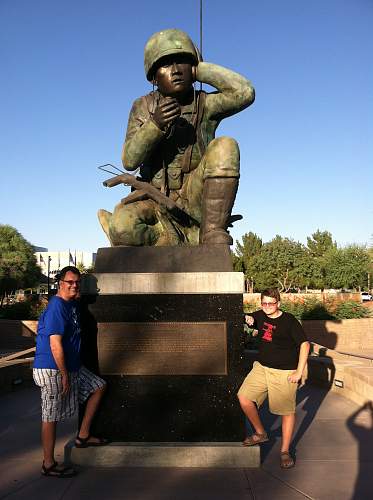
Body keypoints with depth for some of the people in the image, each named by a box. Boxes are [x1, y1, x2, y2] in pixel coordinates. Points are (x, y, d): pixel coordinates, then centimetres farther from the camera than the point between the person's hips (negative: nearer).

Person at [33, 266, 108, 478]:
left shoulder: (73, 304, 7)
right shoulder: (57, 307, -21)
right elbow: (55, 345, -24)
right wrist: (64, 375, -20)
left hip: (71, 366, 9)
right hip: (52, 370, -9)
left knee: (99, 386, 14)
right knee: (51, 416, 3)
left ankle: (83, 436, 20)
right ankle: (49, 464, 19)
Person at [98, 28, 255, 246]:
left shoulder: (205, 105, 0)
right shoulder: (143, 107, 3)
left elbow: (245, 93, -20)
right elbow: (130, 160, -9)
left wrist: (200, 69, -8)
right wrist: (154, 124, -27)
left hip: (195, 197, 0)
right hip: (155, 199, 0)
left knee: (224, 147, -26)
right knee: (122, 227, -31)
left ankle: (213, 237, -23)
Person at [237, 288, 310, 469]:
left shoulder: (289, 321, -12)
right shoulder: (260, 316, 3)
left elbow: (304, 344, -11)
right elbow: (246, 318, 20)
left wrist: (299, 372, -14)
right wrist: (247, 319, -7)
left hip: (284, 372, -5)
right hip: (261, 367, 5)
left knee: (287, 411, 3)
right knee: (244, 398, -5)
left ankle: (285, 451, 23)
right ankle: (260, 434, 18)